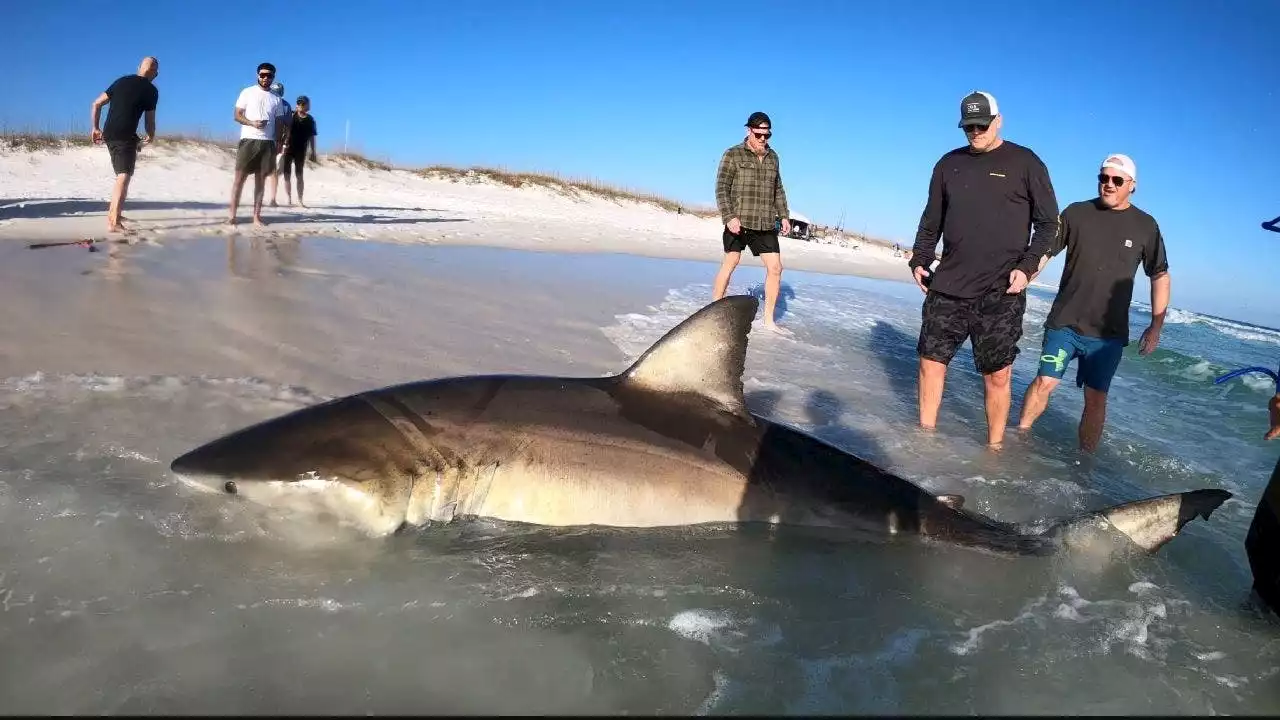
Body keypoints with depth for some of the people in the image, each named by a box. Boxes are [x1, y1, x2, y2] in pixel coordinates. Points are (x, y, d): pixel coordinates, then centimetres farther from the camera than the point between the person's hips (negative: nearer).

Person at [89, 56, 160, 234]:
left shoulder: (121, 81, 16)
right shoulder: (151, 90, 0)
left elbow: (96, 104, 15)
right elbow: (150, 120, 2)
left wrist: (95, 128, 23)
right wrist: (151, 136, 22)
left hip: (108, 134, 7)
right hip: (126, 137, -7)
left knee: (122, 174, 24)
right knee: (124, 177, -11)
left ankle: (113, 212, 31)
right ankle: (114, 222, -22)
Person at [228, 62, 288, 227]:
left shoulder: (276, 99, 12)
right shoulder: (247, 92, 4)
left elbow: (279, 123, 13)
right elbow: (237, 115, 1)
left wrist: (277, 142, 4)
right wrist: (252, 123, -16)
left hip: (268, 142, 3)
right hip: (248, 140, -3)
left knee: (261, 179, 4)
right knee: (240, 177, -5)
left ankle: (257, 216, 6)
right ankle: (232, 215, -5)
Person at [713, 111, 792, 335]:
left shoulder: (772, 157, 15)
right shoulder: (733, 155, -2)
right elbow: (722, 188, -8)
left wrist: (784, 216, 16)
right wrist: (729, 217, -18)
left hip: (766, 224, 5)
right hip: (739, 221, -5)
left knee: (775, 268, -1)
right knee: (730, 262, 0)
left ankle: (769, 320, 6)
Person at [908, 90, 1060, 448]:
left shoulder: (1025, 163, 1)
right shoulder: (949, 164, 12)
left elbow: (1048, 222, 2)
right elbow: (931, 220, 18)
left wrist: (1027, 265, -10)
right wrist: (919, 259, 6)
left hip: (1000, 293, -4)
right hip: (947, 285, 4)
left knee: (997, 375, -2)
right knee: (931, 361, 4)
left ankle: (994, 449, 9)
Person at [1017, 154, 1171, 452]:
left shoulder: (1145, 226, 2)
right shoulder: (1076, 213, 1)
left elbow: (1160, 276, 6)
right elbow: (1044, 253, 3)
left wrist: (1156, 326, 1)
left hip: (1109, 332, 0)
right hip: (1064, 323, 0)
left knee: (1096, 398, 3)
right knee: (1044, 382, -4)